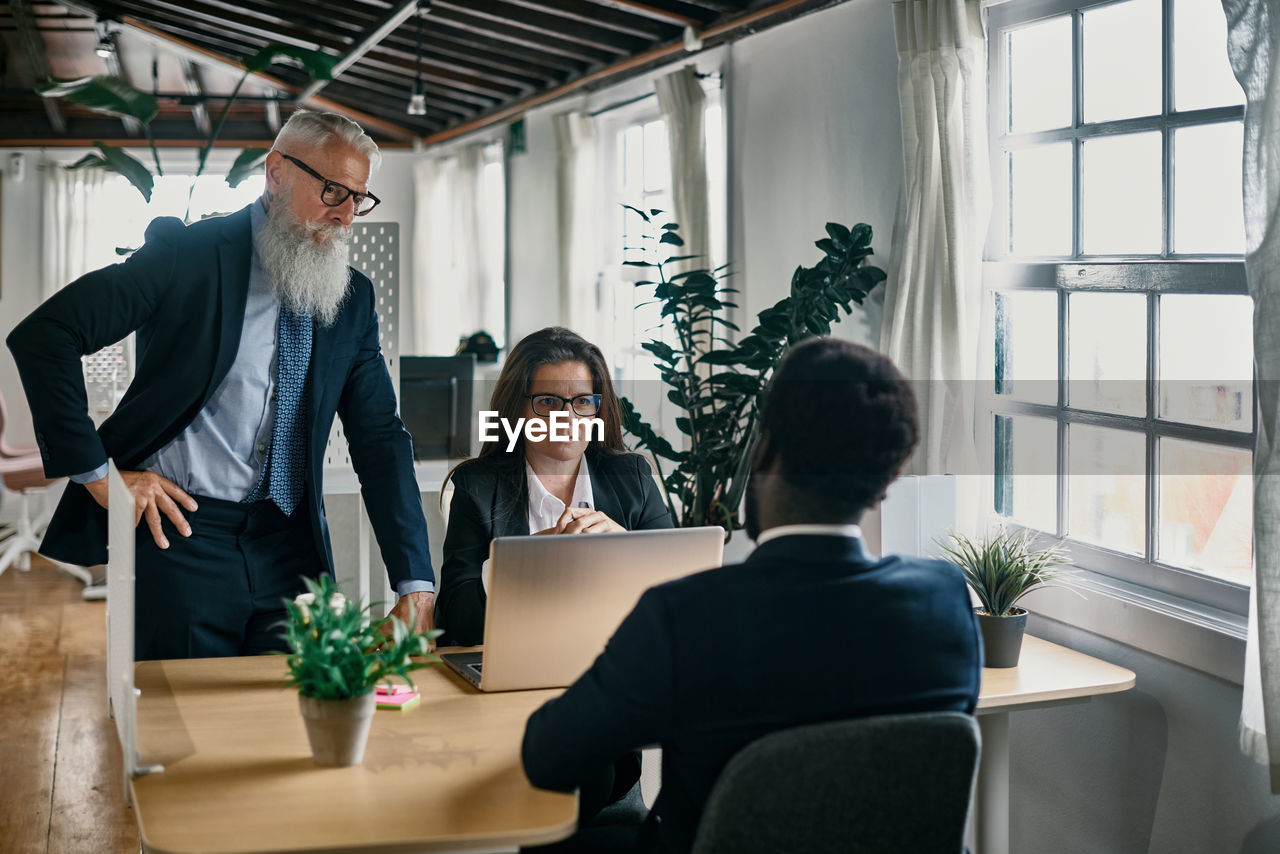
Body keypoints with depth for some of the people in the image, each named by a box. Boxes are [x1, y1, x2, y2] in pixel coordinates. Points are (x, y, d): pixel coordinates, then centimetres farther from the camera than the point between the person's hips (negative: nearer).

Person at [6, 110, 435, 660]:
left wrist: (415, 585, -1)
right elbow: (42, 336, -9)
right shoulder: (187, 253, -5)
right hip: (177, 526, -4)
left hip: (289, 550, 5)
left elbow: (381, 440, 8)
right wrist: (96, 473, -11)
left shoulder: (353, 299, 11)